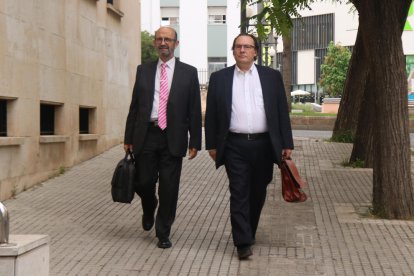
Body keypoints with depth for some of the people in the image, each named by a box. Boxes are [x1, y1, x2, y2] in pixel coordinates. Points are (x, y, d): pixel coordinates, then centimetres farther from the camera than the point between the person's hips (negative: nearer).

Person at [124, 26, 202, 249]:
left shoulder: (188, 73, 4)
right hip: (146, 136, 2)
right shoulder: (143, 71, 10)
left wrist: (195, 142, -2)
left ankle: (163, 234, 14)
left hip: (173, 138, -1)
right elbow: (134, 106, 11)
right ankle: (149, 210, 37)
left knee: (169, 188, 1)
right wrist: (129, 138, 6)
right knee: (143, 183, 4)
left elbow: (194, 110, 3)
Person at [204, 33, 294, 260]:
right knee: (239, 193, -4)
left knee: (257, 193, 11)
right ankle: (243, 242, -4)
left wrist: (286, 144, 2)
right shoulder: (219, 78, 6)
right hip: (234, 145, -1)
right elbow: (211, 114, 7)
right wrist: (211, 144, 4)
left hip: (263, 145, 2)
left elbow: (282, 111, 6)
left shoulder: (272, 77, 7)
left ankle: (248, 232, 29)